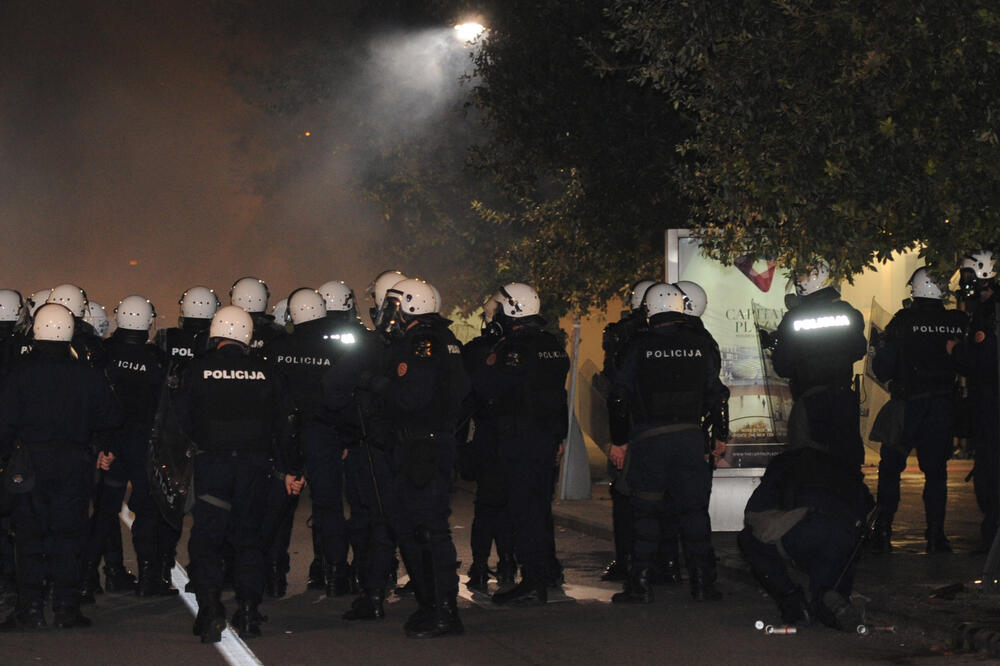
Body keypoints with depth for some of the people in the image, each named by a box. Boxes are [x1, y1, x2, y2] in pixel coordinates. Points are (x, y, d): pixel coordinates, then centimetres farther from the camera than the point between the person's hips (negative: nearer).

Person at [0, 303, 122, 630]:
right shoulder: (89, 376, -2)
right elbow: (110, 418, 4)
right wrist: (105, 449, 21)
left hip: (30, 464, -1)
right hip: (75, 465, 1)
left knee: (30, 538, 4)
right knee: (68, 536, 7)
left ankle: (31, 608, 2)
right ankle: (66, 608, 6)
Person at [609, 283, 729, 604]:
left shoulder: (639, 347, -3)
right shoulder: (700, 345, 4)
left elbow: (621, 396, -2)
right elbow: (716, 393, 9)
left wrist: (619, 440, 5)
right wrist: (721, 434, 20)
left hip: (649, 438, -2)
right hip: (690, 436, 2)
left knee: (646, 510, 3)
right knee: (694, 508, 7)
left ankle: (641, 583, 1)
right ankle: (703, 581, 7)